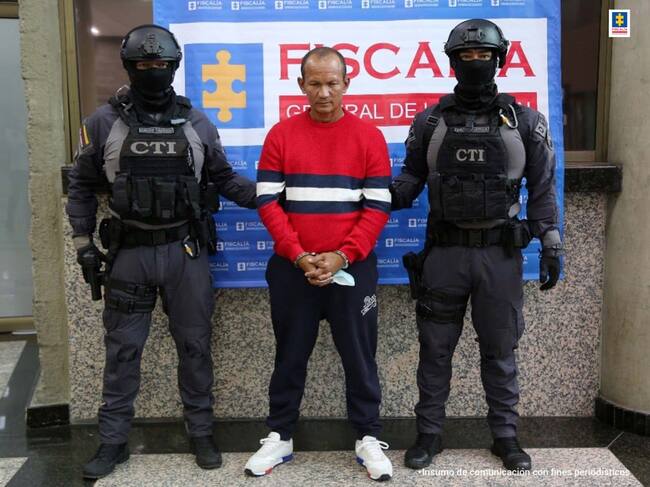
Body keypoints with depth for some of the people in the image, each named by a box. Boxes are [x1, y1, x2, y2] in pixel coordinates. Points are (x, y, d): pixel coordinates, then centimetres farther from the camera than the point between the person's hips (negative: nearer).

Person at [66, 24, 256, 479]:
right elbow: (82, 186, 8)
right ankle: (113, 441, 23)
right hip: (128, 253, 0)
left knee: (194, 345, 9)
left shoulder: (196, 122, 3)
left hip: (185, 251, 1)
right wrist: (83, 242, 3)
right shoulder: (104, 122, 1)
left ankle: (201, 433, 25)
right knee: (123, 349, 9)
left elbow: (223, 178, 9)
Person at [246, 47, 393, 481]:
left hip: (353, 268, 0)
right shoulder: (281, 135, 2)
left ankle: (369, 439, 23)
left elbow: (378, 206, -3)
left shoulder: (369, 136, 0)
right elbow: (267, 201, -2)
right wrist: (299, 256, -12)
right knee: (290, 356, 12)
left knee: (359, 356, 9)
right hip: (291, 269, 1)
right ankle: (279, 437, 27)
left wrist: (342, 257, -13)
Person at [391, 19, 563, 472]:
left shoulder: (525, 122, 1)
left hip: (501, 253, 0)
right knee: (435, 348, 9)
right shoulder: (430, 121, 3)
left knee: (500, 349, 10)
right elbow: (411, 178, 7)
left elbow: (542, 189, 4)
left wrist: (552, 246, -1)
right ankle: (429, 433, 23)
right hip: (444, 251, 1)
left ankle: (506, 435, 26)